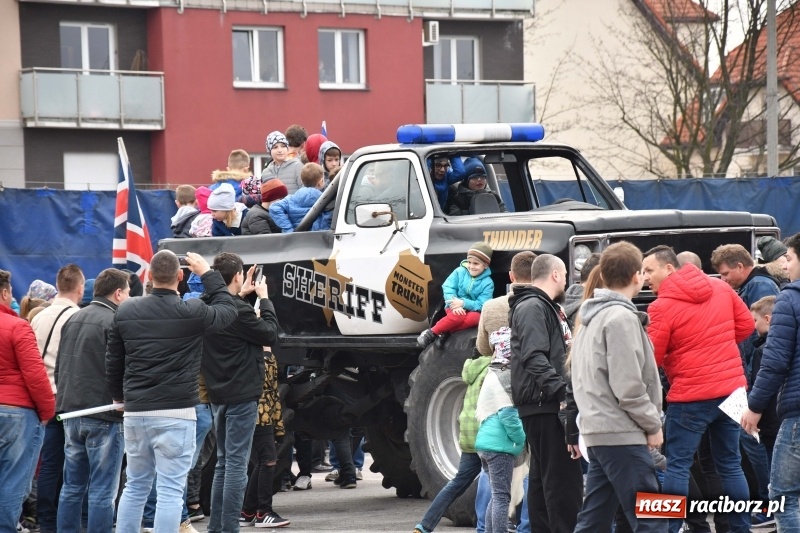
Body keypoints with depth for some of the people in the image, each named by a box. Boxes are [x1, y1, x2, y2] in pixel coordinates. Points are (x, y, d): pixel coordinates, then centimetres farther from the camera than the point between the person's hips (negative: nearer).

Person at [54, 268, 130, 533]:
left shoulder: (73, 320, 12)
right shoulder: (115, 322, -13)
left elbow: (59, 367, 19)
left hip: (71, 413, 8)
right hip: (104, 416, -8)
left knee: (72, 488, 13)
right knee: (102, 492, -4)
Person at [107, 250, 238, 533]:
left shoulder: (126, 312, 3)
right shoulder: (192, 312, -9)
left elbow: (113, 361, 12)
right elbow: (227, 310, 11)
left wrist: (119, 396, 29)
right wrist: (208, 274, 20)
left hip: (135, 413, 5)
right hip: (176, 413, -5)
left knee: (135, 486, 15)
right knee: (170, 490, -4)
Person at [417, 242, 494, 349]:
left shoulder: (487, 283, -7)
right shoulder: (460, 272, -3)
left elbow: (482, 305, -14)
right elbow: (448, 288, -9)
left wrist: (463, 303, -28)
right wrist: (455, 305, -26)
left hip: (473, 309, 0)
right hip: (455, 308, 0)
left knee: (473, 318, -36)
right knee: (458, 316, -36)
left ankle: (442, 333, -33)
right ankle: (431, 333, -25)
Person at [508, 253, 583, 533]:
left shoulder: (548, 308, 22)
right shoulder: (532, 308, -10)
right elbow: (534, 358, -22)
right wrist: (563, 392, -28)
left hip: (548, 407, 11)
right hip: (545, 407, -11)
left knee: (542, 479, 12)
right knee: (564, 481, -14)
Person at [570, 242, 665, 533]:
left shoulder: (590, 317, 16)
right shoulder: (622, 318, -12)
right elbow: (628, 386, -17)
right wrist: (653, 425, -7)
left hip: (596, 431, 9)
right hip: (621, 435, -9)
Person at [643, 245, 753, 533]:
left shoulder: (662, 306, -13)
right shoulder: (720, 287, 5)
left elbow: (651, 357, -12)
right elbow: (746, 325, 13)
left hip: (690, 395, -6)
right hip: (731, 388, 6)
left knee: (677, 466, 0)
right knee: (731, 465, 13)